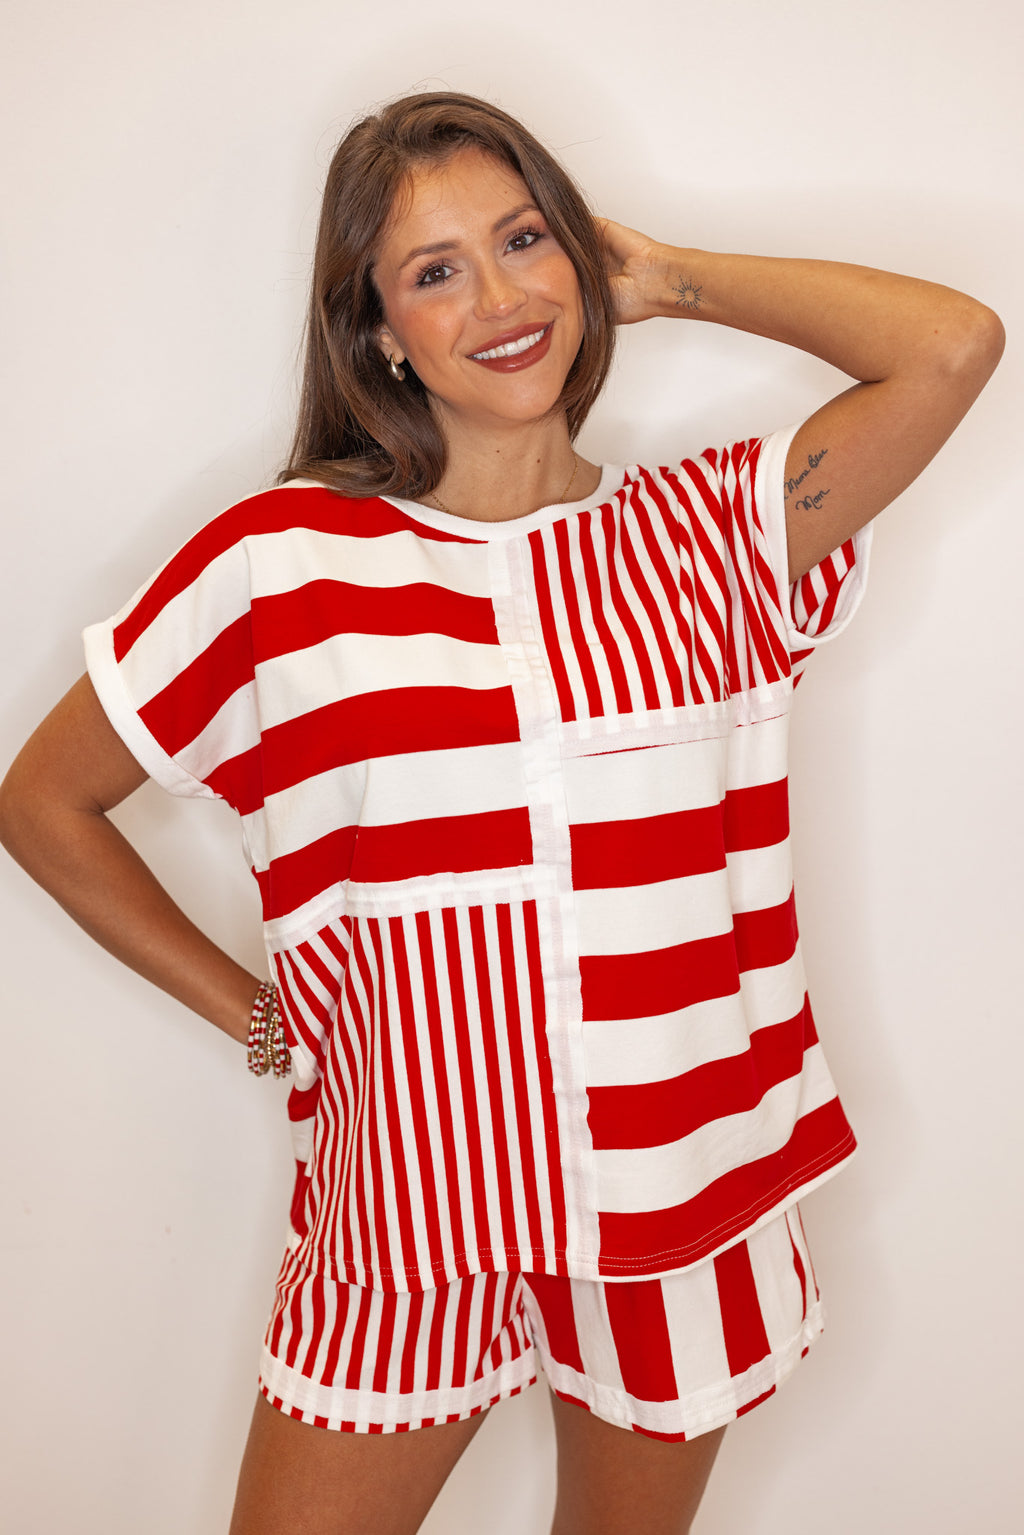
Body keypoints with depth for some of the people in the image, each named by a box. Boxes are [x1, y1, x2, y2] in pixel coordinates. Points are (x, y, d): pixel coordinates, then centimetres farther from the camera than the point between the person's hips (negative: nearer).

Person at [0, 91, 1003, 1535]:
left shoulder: (708, 533, -1)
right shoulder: (282, 557, -6)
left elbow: (954, 342, -14)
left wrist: (663, 277, -3)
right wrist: (251, 1013, 0)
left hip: (689, 1194, 2)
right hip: (403, 1208, -1)